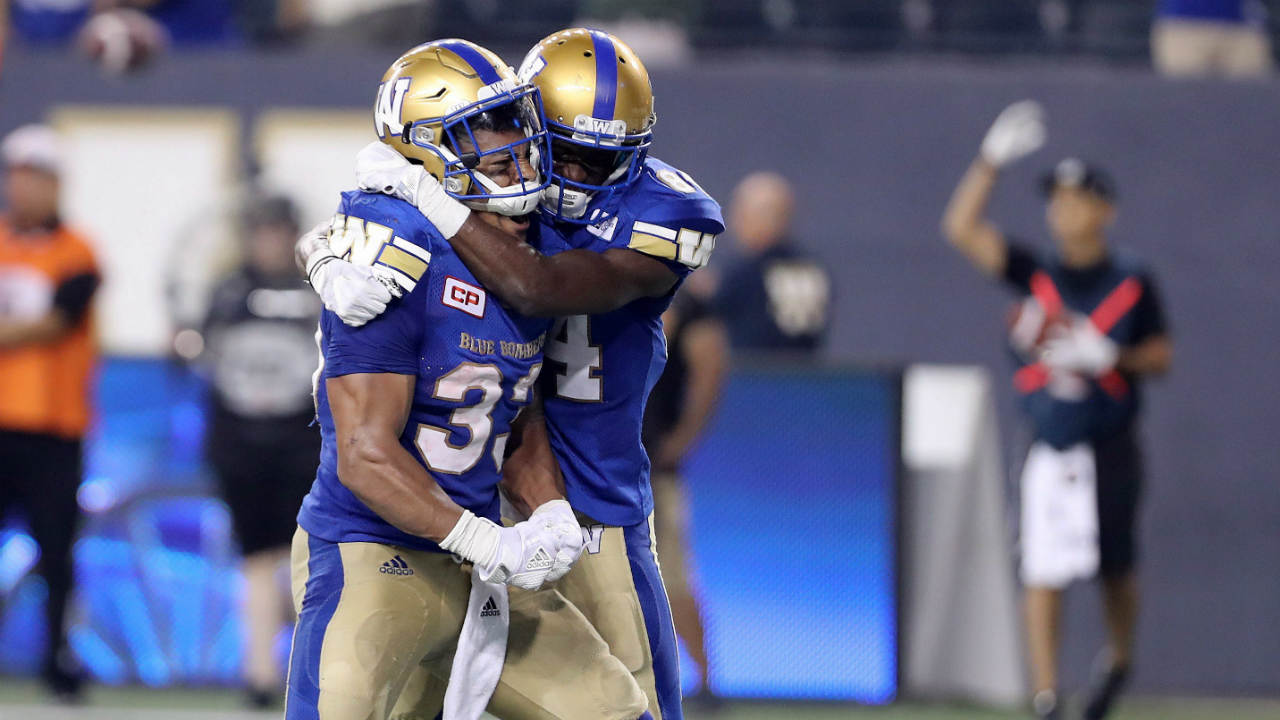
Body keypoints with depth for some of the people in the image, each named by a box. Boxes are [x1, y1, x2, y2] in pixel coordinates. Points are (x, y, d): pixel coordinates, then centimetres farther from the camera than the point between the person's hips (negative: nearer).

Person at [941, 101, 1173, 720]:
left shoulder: (1132, 283, 2)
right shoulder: (1036, 273, 3)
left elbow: (1161, 356, 5)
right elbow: (961, 228, -6)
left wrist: (1110, 357, -14)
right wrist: (992, 159, -15)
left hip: (1111, 448, 0)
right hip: (1050, 452, 0)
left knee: (1115, 569, 11)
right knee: (1043, 572, -7)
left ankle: (1119, 661, 38)